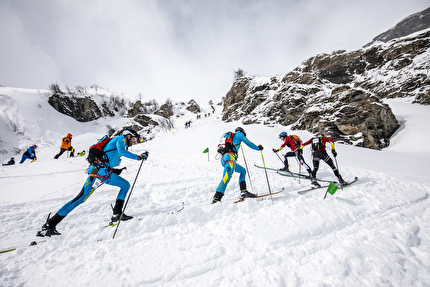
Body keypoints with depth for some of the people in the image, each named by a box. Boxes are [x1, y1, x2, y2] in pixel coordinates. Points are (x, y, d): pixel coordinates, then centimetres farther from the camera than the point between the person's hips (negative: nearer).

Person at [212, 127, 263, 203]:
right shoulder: (239, 134, 15)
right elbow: (249, 143, 15)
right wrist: (258, 148, 29)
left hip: (223, 159, 9)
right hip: (229, 157, -8)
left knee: (243, 171, 18)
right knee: (227, 177, -23)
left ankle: (243, 191, 6)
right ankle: (216, 198, -35)